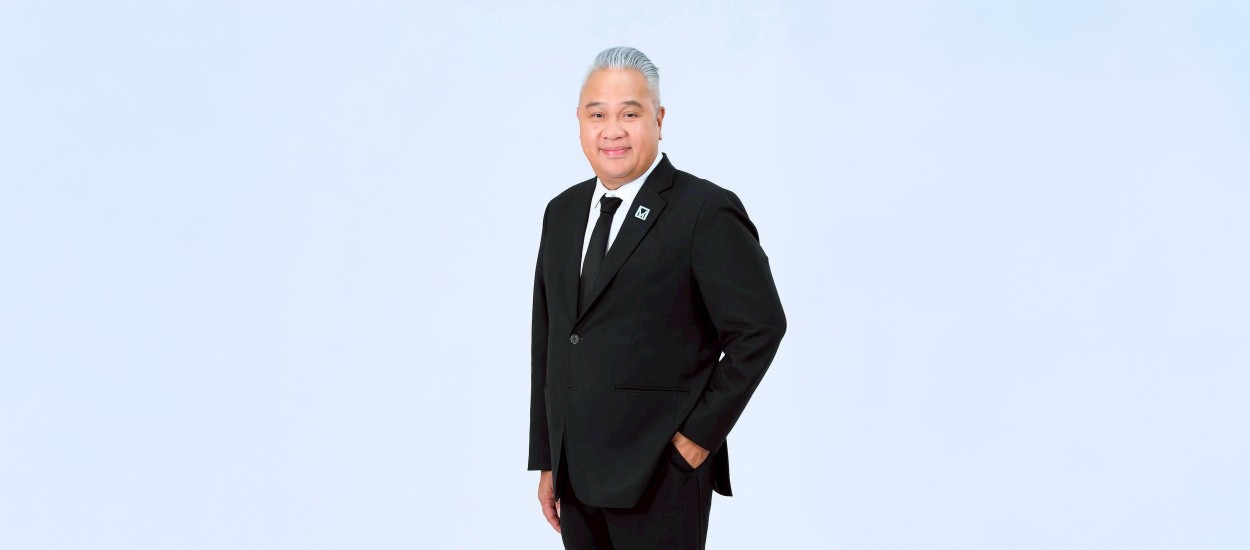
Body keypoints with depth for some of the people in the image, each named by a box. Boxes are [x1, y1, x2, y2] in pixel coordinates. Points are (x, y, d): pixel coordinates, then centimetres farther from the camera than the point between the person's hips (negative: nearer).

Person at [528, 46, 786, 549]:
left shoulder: (706, 212, -10)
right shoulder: (562, 212, 10)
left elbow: (760, 327, -11)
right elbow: (547, 341, 13)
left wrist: (702, 433, -11)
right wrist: (547, 461, 13)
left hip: (660, 477, -6)